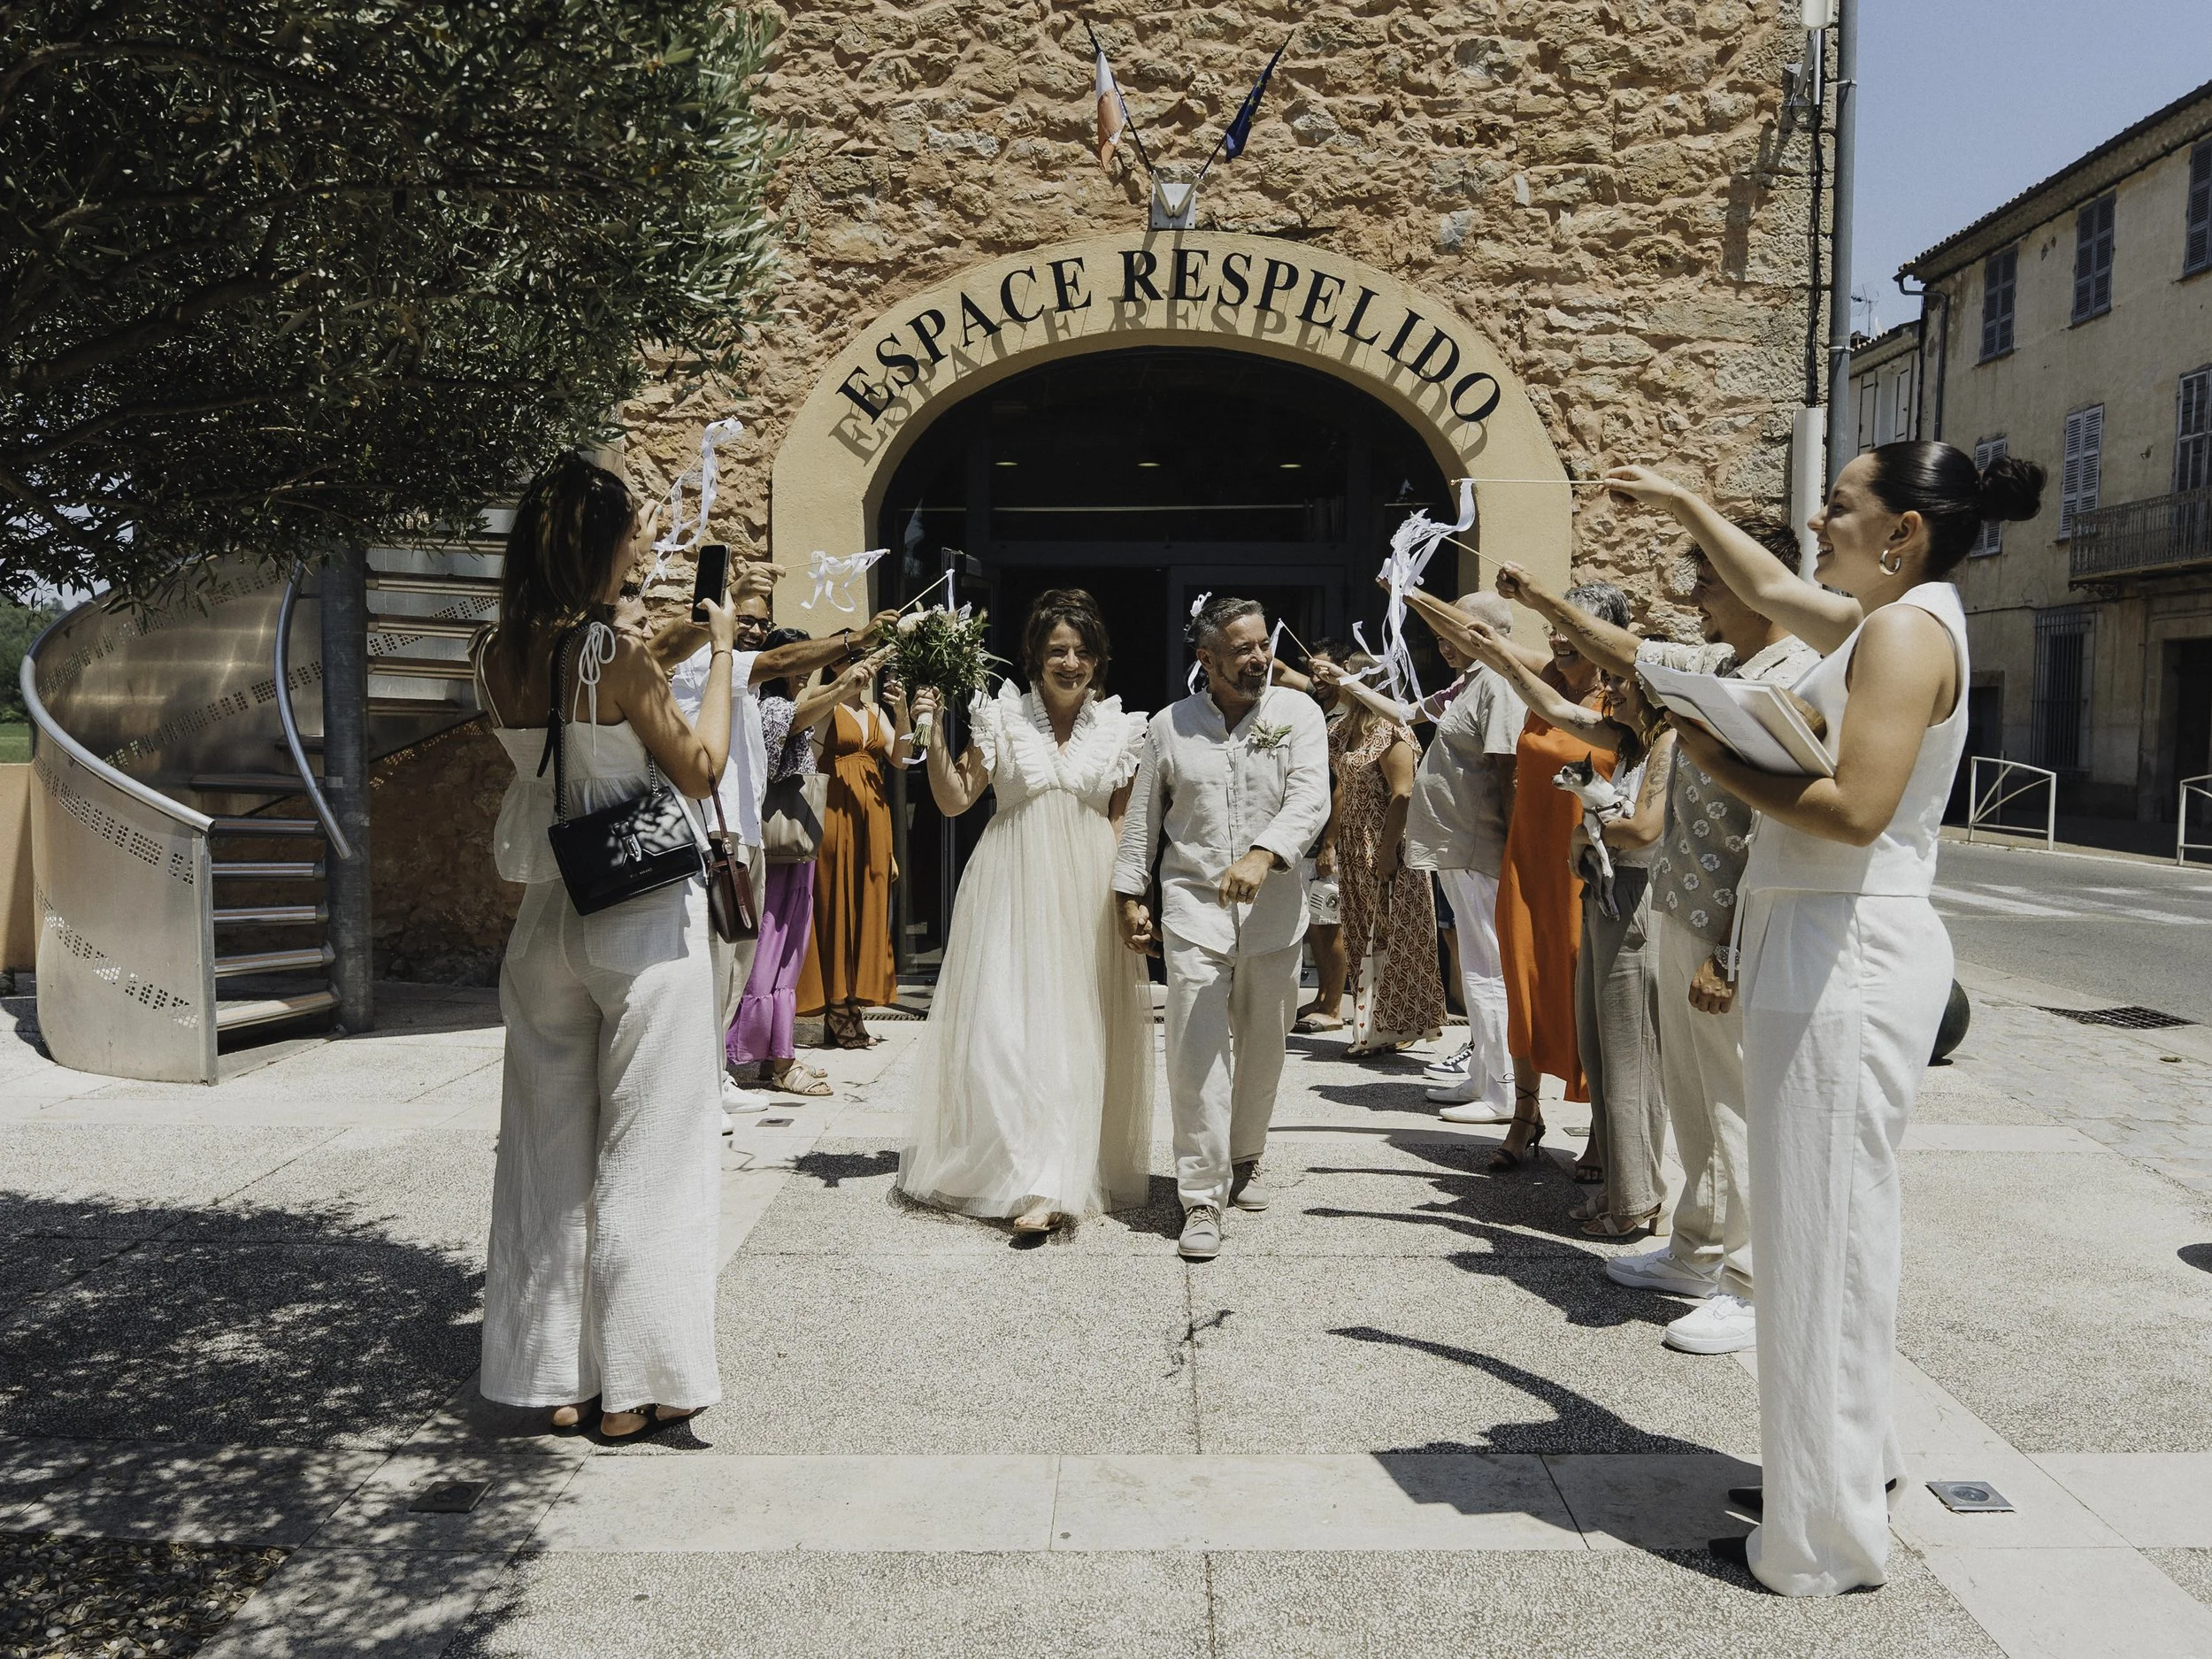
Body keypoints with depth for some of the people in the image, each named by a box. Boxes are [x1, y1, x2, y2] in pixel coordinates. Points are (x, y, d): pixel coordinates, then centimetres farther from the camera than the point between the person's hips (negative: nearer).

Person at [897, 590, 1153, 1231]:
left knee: (1076, 1029, -2)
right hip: (1012, 889, -1)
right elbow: (954, 800, 2)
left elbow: (1124, 822, 8)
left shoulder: (1119, 728, 6)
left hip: (1087, 892, 1)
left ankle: (1052, 1182, 1)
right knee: (1005, 1026, -4)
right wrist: (932, 736, -11)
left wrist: (1128, 894, -3)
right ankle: (1031, 1174, 9)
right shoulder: (1001, 715, 2)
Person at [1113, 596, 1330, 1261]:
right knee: (1197, 1056, -8)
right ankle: (1202, 1199, -2)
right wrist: (1130, 895, 7)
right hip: (1193, 910, -1)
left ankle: (1244, 1161, 36)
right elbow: (1143, 817, 11)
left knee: (1263, 1052, 14)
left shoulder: (1298, 713, 0)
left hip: (1274, 913, 1)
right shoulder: (1170, 725, 4)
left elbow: (1311, 800, -15)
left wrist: (1263, 855, -31)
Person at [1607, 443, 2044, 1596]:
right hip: (1814, 945, 10)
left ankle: (1825, 1541, 7)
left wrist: (1725, 768, -11)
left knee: (1824, 1236, -3)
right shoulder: (1879, 620, 15)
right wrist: (1678, 502, 39)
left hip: (1848, 956, -10)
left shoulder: (1909, 628, -13)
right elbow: (1765, 586, 35)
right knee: (1820, 1227, 17)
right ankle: (1851, 1457, 32)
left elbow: (1856, 808, -24)